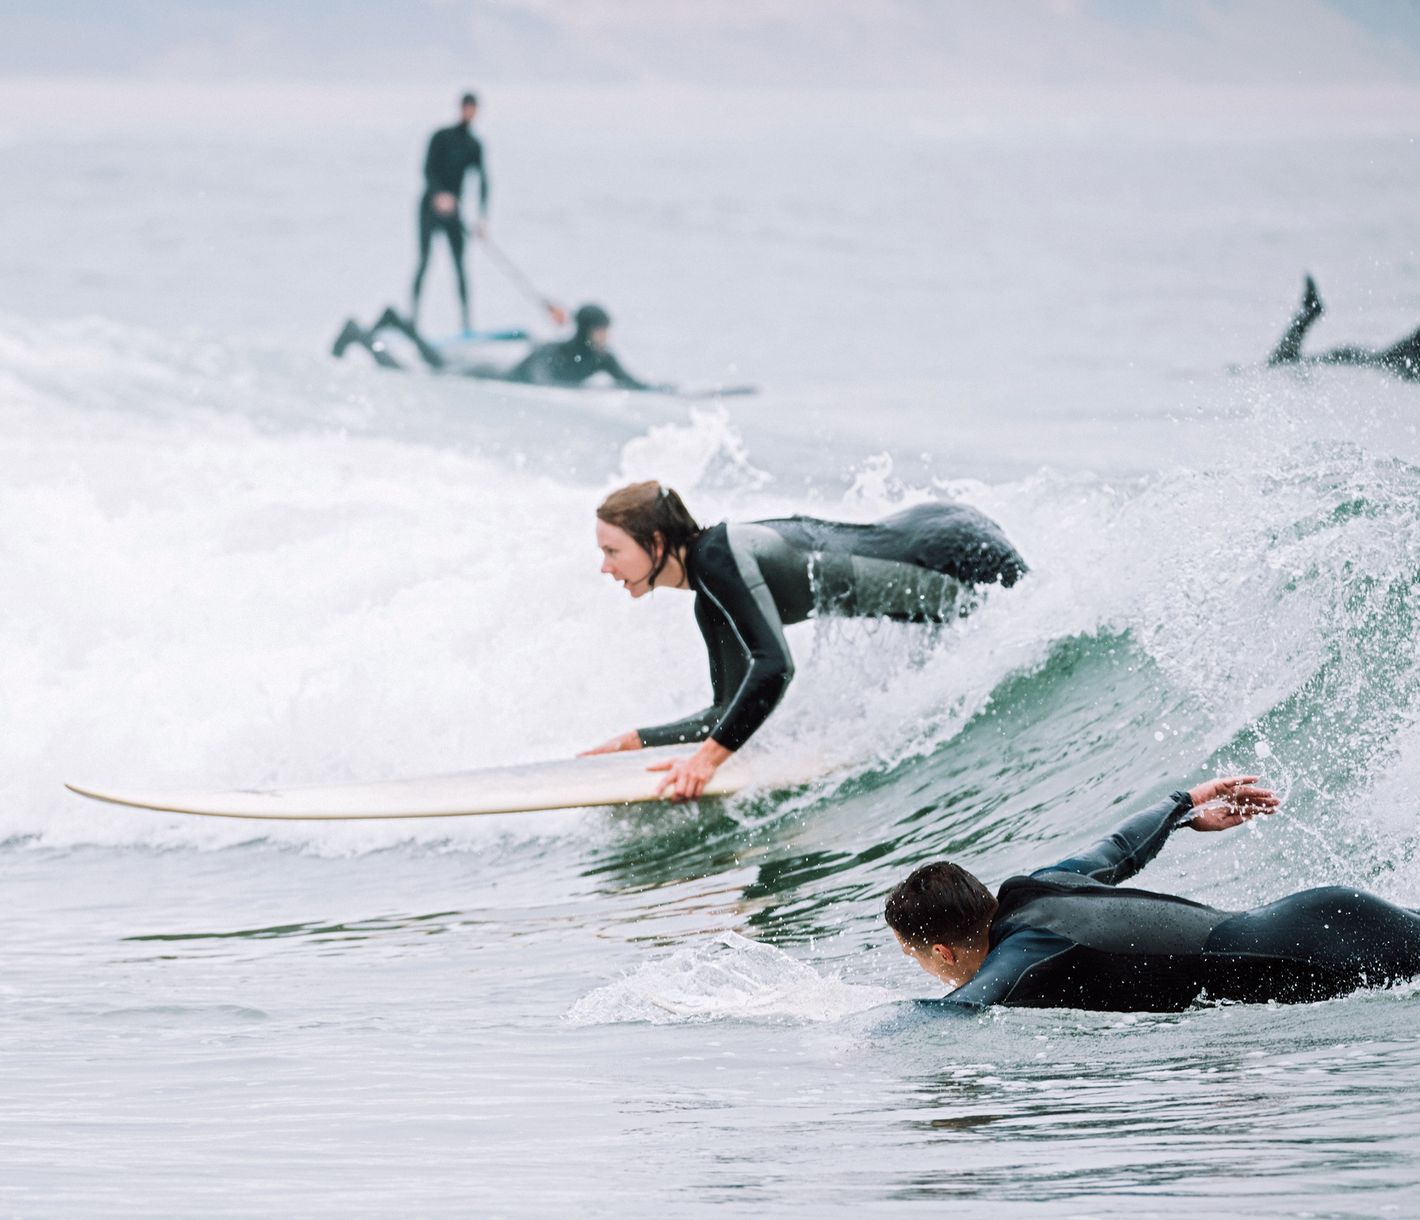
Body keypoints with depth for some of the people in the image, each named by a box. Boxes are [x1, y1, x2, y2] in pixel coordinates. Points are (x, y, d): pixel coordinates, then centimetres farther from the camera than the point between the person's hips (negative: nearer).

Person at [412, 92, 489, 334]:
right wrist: (439, 195, -31)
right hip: (431, 205, -4)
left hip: (452, 208, 4)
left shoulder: (474, 146, 6)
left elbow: (483, 181, 2)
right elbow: (428, 170, -13)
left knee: (459, 264, -1)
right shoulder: (442, 137, -6)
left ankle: (466, 321, -4)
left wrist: (483, 216, -10)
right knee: (424, 260, -12)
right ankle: (413, 316, -14)